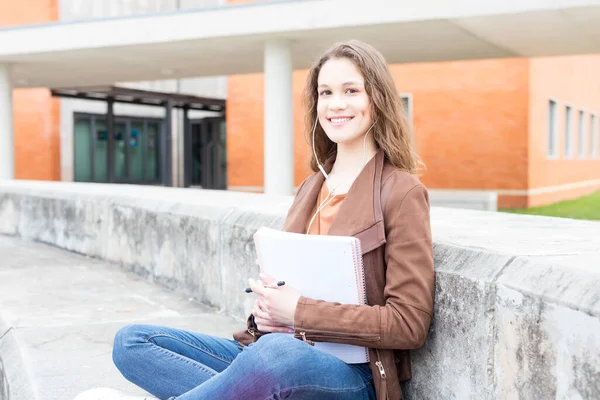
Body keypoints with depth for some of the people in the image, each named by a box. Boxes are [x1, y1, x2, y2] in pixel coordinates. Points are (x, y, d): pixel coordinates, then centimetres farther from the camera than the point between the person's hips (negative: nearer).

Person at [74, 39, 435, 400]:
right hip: (274, 348, 7)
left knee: (276, 353, -42)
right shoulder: (311, 188, 16)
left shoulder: (403, 192, -5)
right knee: (132, 342, -7)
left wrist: (299, 312, -16)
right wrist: (267, 309, -3)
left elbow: (410, 323, -11)